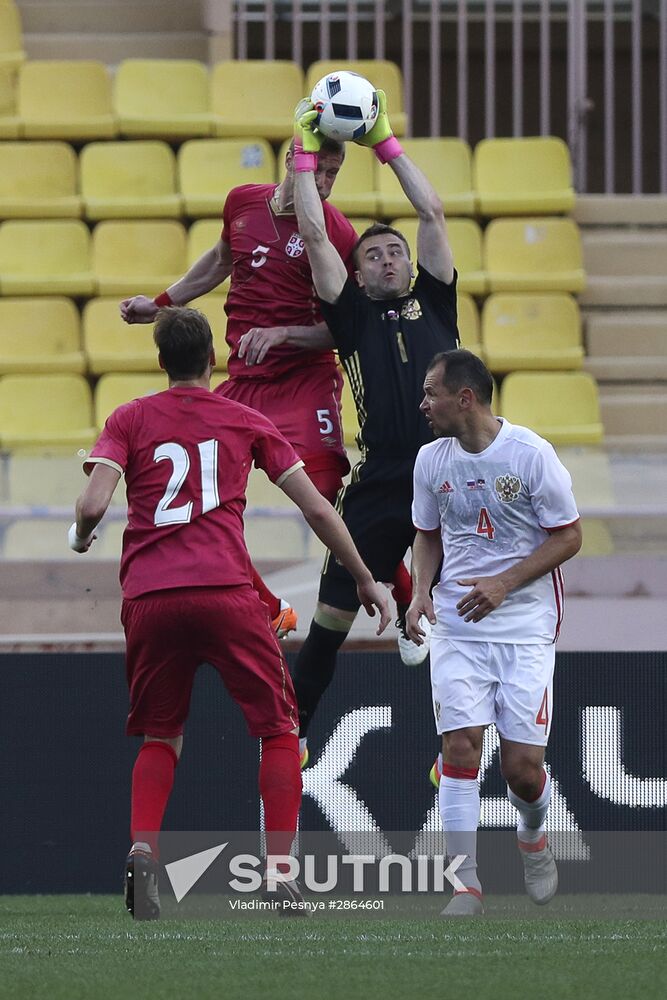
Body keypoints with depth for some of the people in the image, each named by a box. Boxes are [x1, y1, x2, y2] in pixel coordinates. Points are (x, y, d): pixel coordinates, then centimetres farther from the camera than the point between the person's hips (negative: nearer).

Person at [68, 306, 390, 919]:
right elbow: (316, 508, 16)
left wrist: (81, 537, 21)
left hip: (147, 597, 1)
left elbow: (93, 506, -3)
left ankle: (142, 850, -5)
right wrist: (365, 580, 26)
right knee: (279, 728, 11)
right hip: (226, 592, -1)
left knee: (160, 737, 18)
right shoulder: (245, 421, 15)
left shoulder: (129, 420, 13)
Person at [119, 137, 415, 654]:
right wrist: (161, 304, 30)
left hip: (305, 380, -6)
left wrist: (279, 334, -22)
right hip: (242, 380, 6)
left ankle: (412, 611, -5)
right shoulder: (243, 203, 6)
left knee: (331, 495, -20)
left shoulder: (336, 233, -10)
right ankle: (270, 612, 17)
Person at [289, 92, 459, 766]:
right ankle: (294, 730, 15)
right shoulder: (352, 317, 13)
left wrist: (387, 144, 19)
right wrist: (305, 155, 16)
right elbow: (313, 235, 9)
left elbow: (432, 215, 14)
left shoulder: (434, 304, 16)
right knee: (332, 615, 2)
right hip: (378, 483, -1)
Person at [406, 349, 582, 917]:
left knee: (523, 766, -5)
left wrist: (504, 583, -17)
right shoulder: (432, 459, 3)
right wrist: (421, 592, -1)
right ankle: (467, 886, -6)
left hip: (526, 623, -3)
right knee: (460, 747, -12)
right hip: (458, 625, 3)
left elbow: (568, 536, -6)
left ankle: (533, 837, 29)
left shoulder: (531, 453, -11)